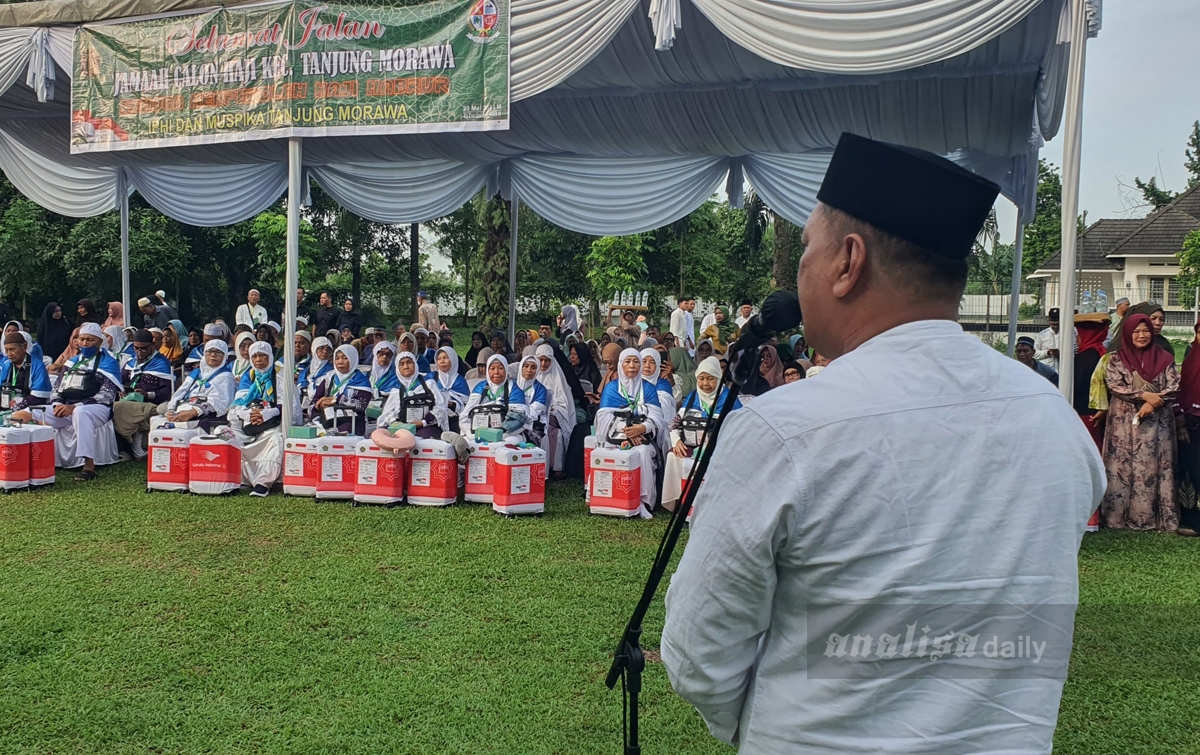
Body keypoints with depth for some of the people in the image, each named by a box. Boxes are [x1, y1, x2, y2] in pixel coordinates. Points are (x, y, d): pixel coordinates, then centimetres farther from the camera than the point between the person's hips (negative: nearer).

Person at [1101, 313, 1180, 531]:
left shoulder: (1164, 359, 7)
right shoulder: (1117, 359, 5)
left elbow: (1174, 387, 1)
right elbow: (1114, 385, -6)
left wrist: (1152, 403, -14)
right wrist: (1144, 395, -15)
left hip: (1156, 422, 1)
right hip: (1124, 422, -1)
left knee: (1153, 468, -1)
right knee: (1122, 466, -2)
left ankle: (1148, 516, 2)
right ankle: (1118, 516, 1)